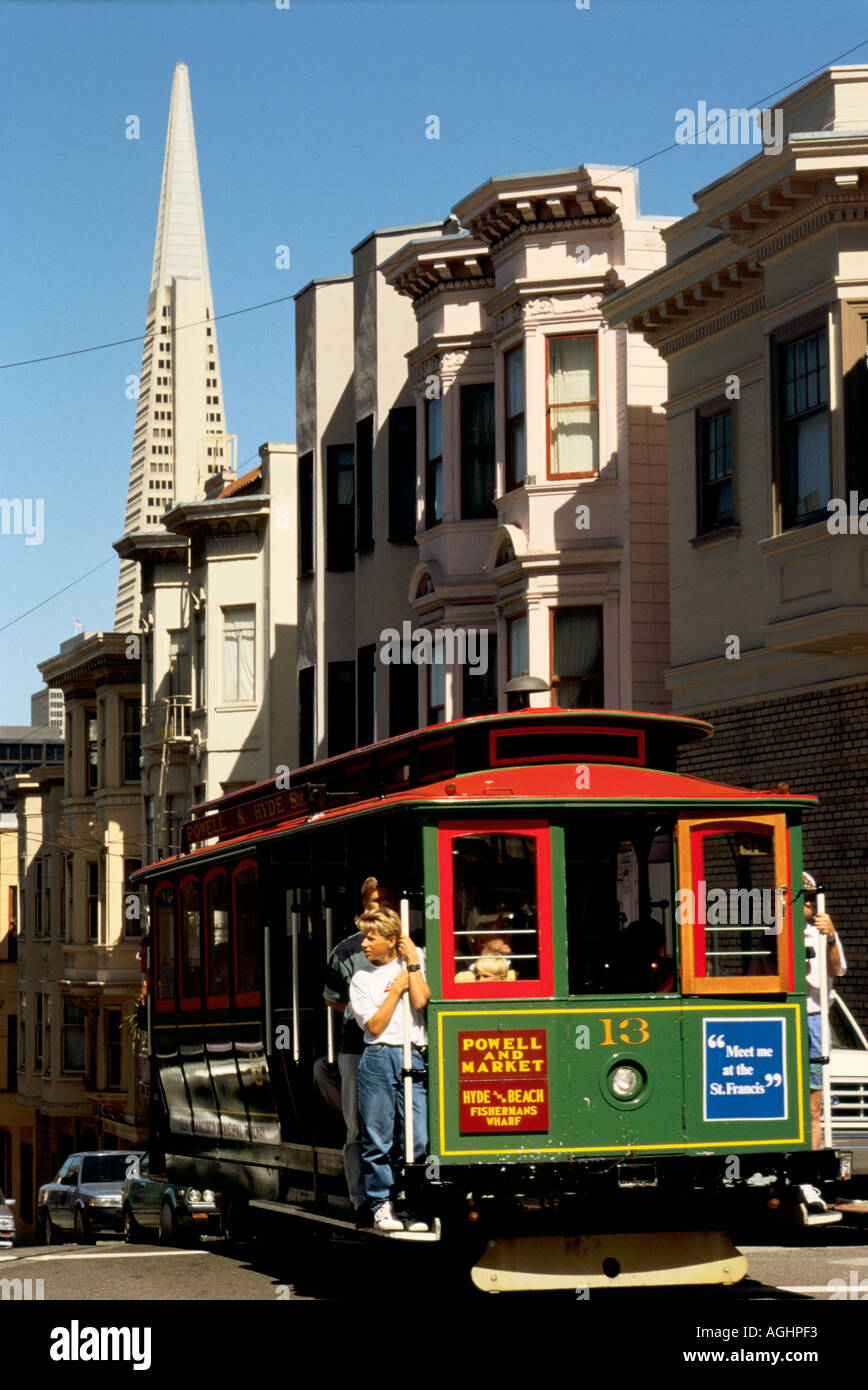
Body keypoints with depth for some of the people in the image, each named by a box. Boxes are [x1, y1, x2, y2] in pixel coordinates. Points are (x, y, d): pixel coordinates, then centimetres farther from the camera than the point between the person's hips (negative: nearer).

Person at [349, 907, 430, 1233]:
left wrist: (413, 961, -1)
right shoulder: (362, 978, 10)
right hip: (378, 1061, 0)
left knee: (421, 1139, -6)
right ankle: (381, 1205, 11)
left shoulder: (417, 961, 11)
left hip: (414, 1059, 0)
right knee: (377, 1140, 1)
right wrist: (396, 989, 0)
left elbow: (420, 1000, -6)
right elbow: (374, 1026, 1)